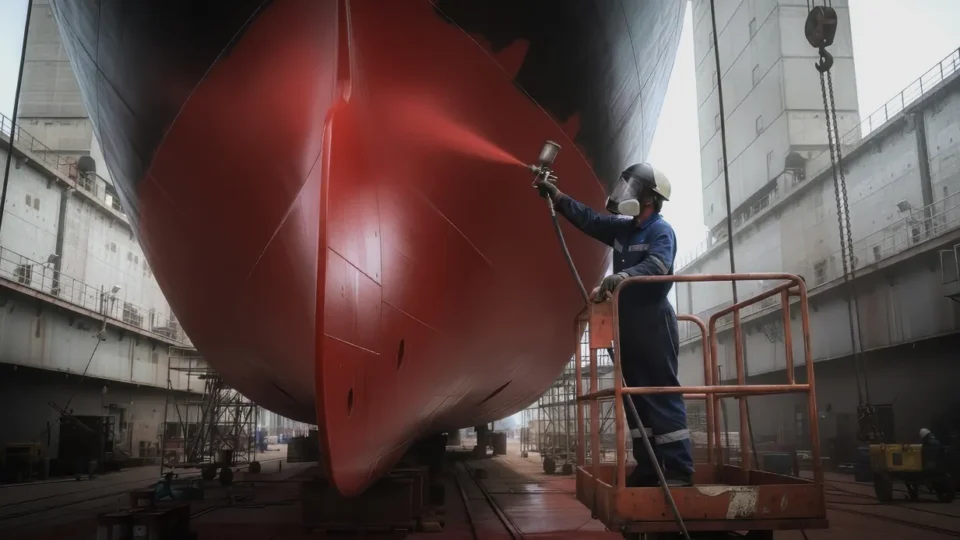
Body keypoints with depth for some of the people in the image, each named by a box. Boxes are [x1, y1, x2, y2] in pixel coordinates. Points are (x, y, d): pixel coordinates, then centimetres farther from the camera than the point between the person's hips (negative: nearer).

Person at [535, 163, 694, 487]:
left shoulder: (661, 231, -8)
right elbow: (588, 219, 23)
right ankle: (647, 468, 14)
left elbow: (656, 266, -27)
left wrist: (623, 276, -43)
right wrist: (555, 195, 19)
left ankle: (678, 471, -7)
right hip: (628, 324, 9)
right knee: (636, 396, 8)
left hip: (653, 323, -9)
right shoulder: (623, 229, 17)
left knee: (663, 396, -9)